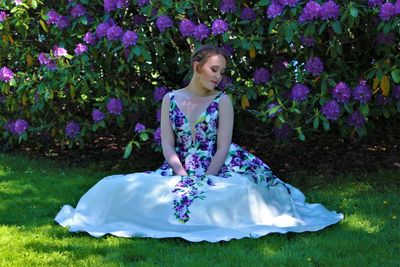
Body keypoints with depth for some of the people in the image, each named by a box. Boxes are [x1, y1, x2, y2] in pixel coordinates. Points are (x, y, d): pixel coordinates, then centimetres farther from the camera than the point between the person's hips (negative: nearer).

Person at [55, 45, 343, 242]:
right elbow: (168, 146, -1)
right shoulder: (171, 99, 6)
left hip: (215, 171, -2)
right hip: (180, 171, 2)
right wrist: (185, 178, -15)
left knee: (238, 191, -36)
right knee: (128, 187, -21)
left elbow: (223, 147, -7)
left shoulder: (222, 101, 1)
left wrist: (205, 180, -19)